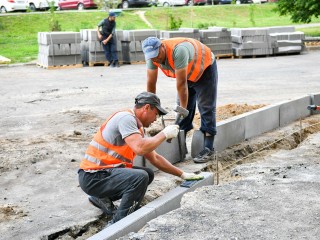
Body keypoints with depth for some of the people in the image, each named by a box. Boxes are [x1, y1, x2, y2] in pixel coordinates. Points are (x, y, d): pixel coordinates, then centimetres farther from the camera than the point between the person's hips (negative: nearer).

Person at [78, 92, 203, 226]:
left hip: (107, 171, 10)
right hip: (92, 176, -10)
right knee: (140, 177, -27)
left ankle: (102, 198, 13)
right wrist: (164, 134, -15)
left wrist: (182, 174, 21)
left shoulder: (137, 128, 14)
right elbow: (140, 148, -30)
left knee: (148, 174, 17)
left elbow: (155, 158, 22)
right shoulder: (126, 118, -15)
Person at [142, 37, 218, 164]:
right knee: (182, 107, 4)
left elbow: (181, 83, -37)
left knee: (206, 108, -10)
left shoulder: (178, 50, -42)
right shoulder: (152, 56, -20)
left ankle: (208, 149, -11)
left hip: (205, 69, -7)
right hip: (187, 74, 7)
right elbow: (151, 83, -14)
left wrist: (183, 108, -31)